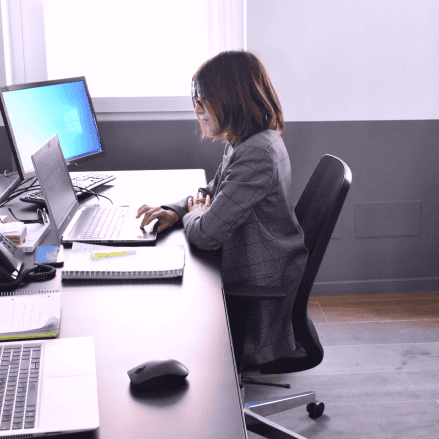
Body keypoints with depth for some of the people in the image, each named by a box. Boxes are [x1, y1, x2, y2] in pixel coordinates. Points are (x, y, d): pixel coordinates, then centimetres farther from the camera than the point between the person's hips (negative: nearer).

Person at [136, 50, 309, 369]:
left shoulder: (257, 154, -27)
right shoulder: (252, 142, 5)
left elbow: (207, 234, -28)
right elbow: (213, 192, 19)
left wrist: (195, 217, -5)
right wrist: (175, 211, 0)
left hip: (257, 300, -9)